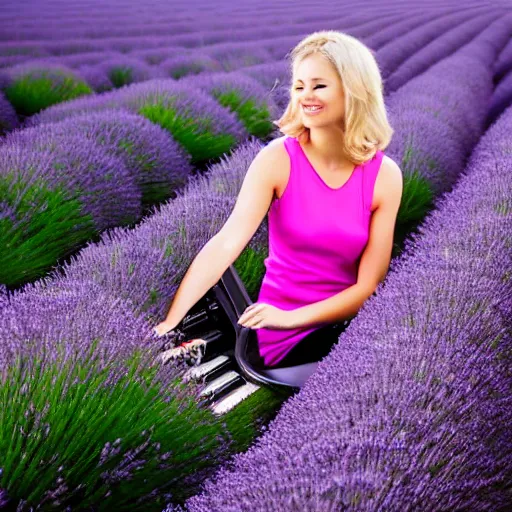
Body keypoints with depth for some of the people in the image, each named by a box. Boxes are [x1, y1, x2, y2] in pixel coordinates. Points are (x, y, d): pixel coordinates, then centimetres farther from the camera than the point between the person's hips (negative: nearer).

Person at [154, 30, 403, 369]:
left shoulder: (384, 175, -5)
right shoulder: (278, 159, -11)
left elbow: (369, 285, -8)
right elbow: (226, 244, -22)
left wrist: (291, 317, -21)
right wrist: (170, 323, -32)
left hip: (346, 326, 4)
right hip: (283, 340, -4)